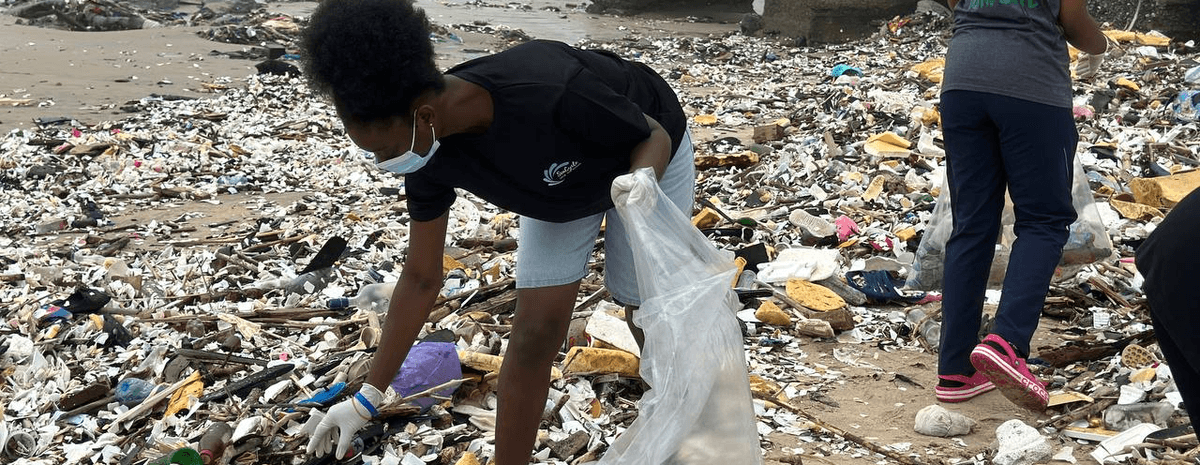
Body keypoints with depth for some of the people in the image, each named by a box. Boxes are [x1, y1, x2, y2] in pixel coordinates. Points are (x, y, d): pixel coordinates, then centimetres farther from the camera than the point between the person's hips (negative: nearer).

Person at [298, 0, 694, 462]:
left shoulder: (548, 95, -46)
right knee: (534, 330, -5)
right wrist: (368, 396, -9)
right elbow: (421, 277, -14)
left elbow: (655, 134, -26)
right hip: (563, 182, 4)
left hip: (644, 158, -3)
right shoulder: (431, 153, -27)